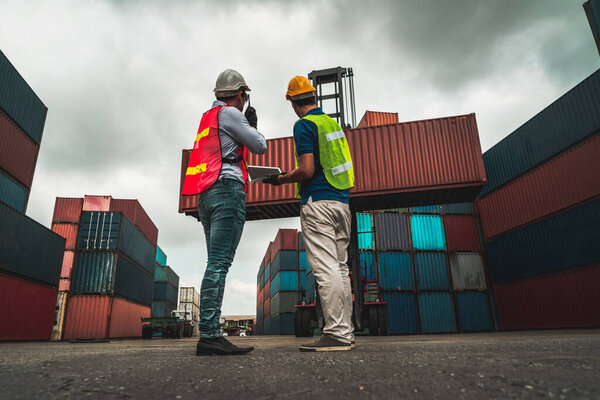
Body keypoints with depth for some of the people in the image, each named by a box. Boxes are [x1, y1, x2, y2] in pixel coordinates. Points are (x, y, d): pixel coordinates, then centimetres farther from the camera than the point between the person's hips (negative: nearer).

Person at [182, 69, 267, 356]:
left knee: (216, 265, 5)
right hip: (227, 190, -9)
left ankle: (210, 335, 3)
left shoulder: (206, 118, 27)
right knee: (219, 264, -15)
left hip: (206, 196, 9)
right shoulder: (229, 114, 0)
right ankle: (209, 336, -18)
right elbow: (260, 146, 2)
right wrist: (253, 125, 21)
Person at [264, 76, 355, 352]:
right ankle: (346, 331, 14)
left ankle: (336, 334, -9)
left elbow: (307, 170, -16)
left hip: (318, 202, -8)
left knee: (325, 269, -9)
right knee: (340, 268, 9)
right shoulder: (334, 123, 19)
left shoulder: (304, 125, -6)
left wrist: (280, 179, 1)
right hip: (342, 201, 9)